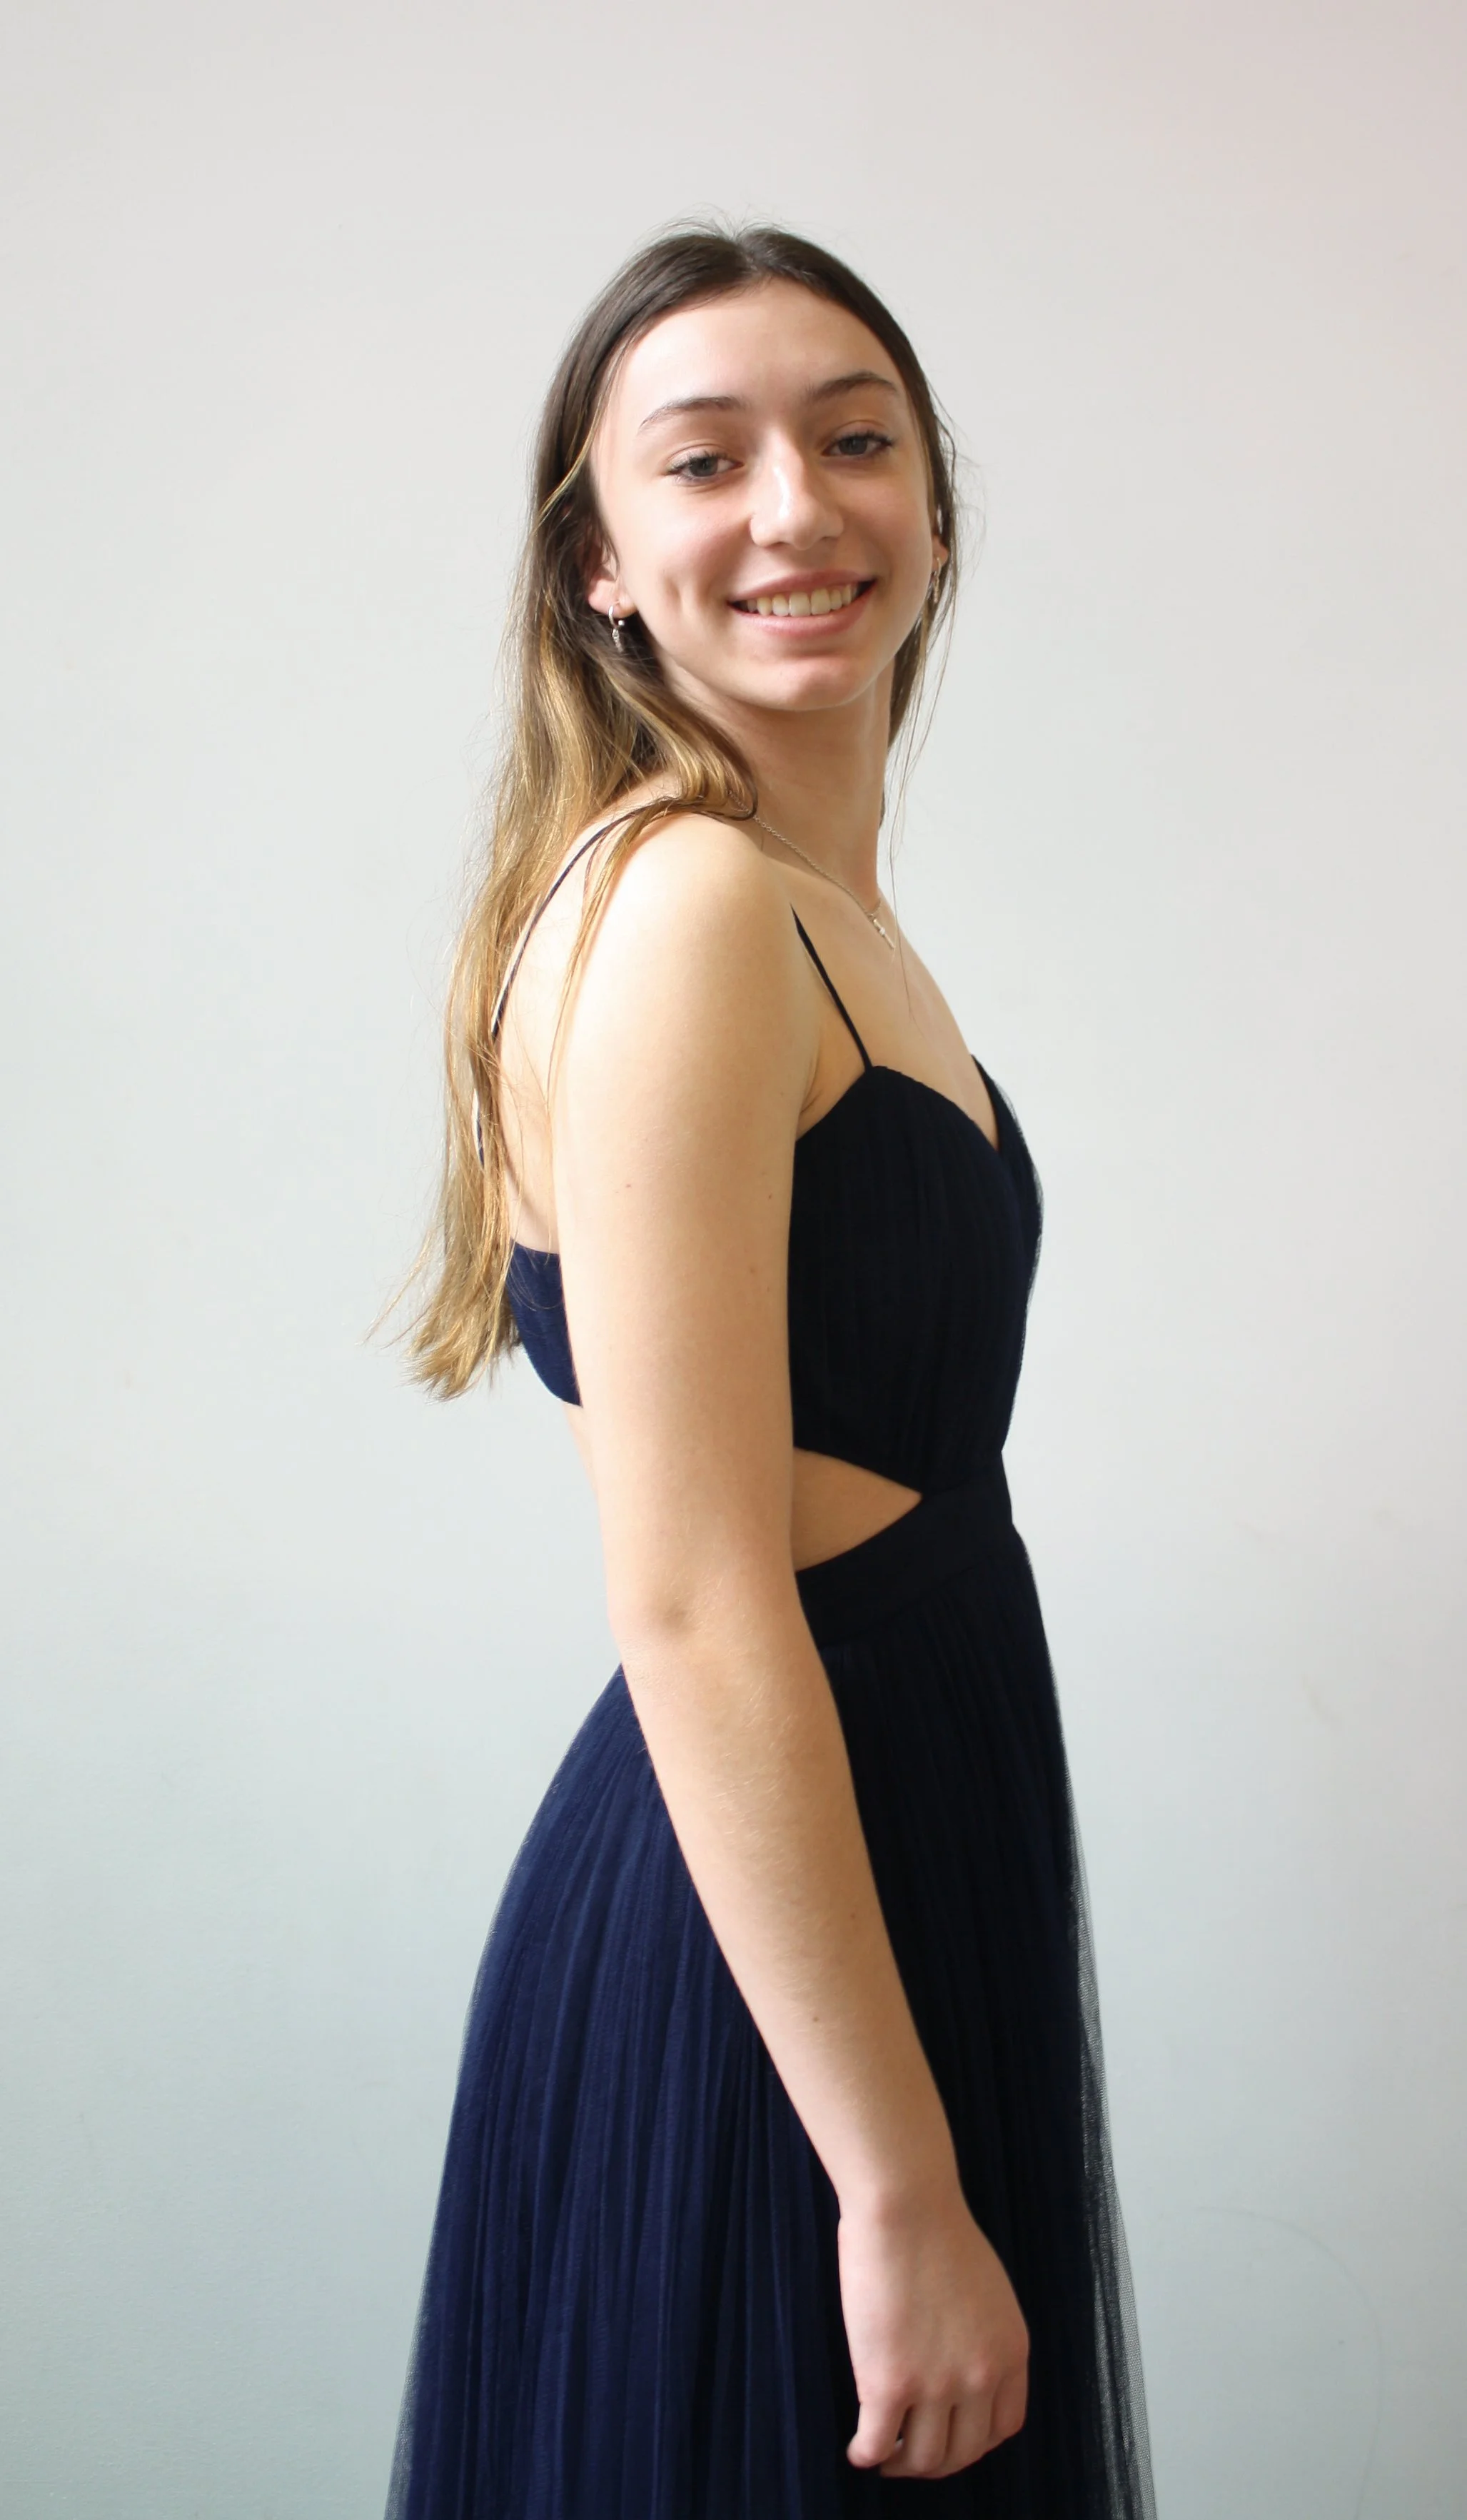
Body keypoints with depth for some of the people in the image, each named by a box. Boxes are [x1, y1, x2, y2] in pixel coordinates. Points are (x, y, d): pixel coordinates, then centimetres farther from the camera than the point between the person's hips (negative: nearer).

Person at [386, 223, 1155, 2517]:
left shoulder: (840, 921, 11)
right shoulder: (685, 904, -18)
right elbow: (698, 1617, -24)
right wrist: (904, 2191, -22)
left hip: (902, 1869, 9)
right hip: (755, 1941, -9)